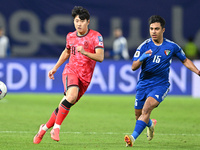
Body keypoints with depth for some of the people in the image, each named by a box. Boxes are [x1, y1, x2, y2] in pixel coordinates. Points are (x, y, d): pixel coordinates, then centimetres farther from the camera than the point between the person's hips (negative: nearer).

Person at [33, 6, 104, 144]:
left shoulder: (96, 36, -5)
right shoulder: (70, 37, 8)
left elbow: (100, 57, -15)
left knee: (65, 105, 3)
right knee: (72, 94, -31)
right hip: (71, 70, 0)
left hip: (85, 77, 0)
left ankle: (45, 128, 24)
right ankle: (56, 128, -25)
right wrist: (55, 68, 28)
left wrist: (84, 52, -29)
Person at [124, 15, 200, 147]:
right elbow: (134, 67, -10)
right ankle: (151, 124, 46)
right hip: (143, 84, 2)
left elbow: (185, 60, 15)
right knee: (138, 115, 10)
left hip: (161, 85, -2)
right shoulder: (144, 46, -4)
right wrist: (142, 58, -31)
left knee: (146, 109, -26)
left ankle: (133, 137, -32)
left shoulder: (171, 46, -1)